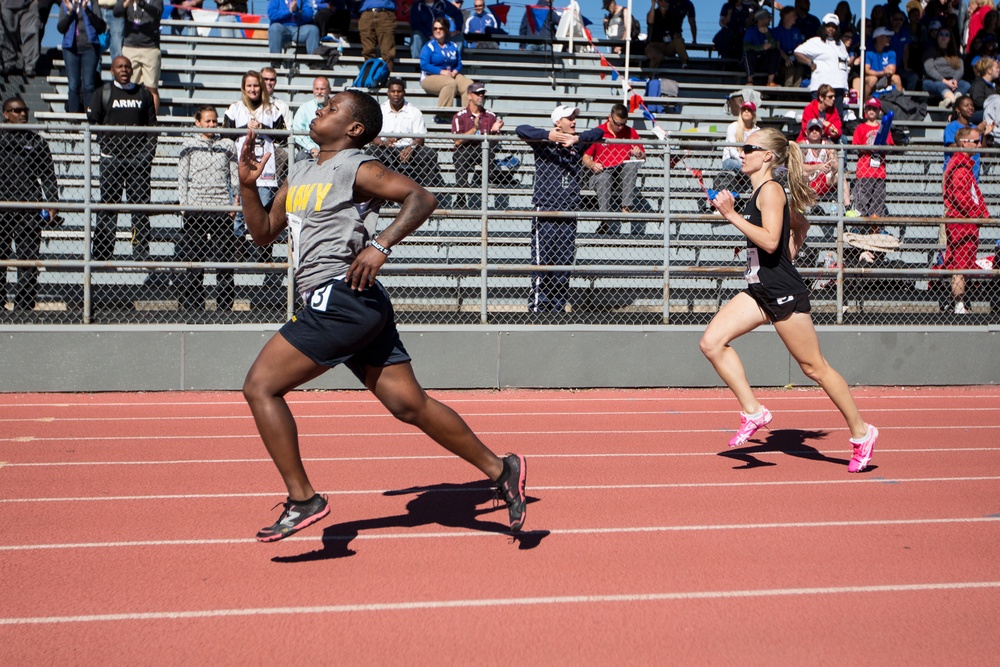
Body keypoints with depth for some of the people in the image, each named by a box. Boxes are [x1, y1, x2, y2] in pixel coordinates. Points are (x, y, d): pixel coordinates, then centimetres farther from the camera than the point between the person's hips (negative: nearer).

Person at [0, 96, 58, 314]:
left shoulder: (37, 141, 12)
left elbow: (48, 175, 12)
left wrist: (51, 203, 3)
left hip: (29, 208, 0)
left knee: (28, 259, -3)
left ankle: (24, 304, 0)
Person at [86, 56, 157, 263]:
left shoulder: (143, 93, 14)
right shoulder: (102, 93, 10)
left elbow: (152, 126, 11)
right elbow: (92, 122, 6)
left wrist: (148, 152, 0)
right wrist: (105, 144, -4)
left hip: (138, 158, 1)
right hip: (111, 158, -1)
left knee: (140, 205, -1)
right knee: (108, 204, -2)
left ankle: (141, 254, 2)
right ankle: (102, 252, 1)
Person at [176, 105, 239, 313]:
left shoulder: (228, 144, 12)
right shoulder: (189, 144, 8)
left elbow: (235, 175, 13)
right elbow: (182, 177, 6)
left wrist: (236, 199, 2)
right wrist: (183, 204, -2)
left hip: (222, 208, 1)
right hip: (195, 208, -1)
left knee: (224, 257, -2)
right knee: (194, 257, -1)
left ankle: (224, 304, 5)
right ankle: (192, 303, 6)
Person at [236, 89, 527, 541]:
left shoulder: (356, 168, -6)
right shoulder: (299, 174, 21)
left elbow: (422, 198, -16)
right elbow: (263, 232, 26)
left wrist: (380, 246, -27)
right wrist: (247, 184, 13)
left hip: (342, 298, -9)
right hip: (336, 305, 9)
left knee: (260, 386, -8)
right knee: (410, 405, 6)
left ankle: (303, 500, -4)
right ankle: (500, 470, 12)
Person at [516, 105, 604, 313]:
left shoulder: (577, 145, 13)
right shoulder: (543, 143, 2)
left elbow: (599, 132, 3)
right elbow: (521, 130, -11)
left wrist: (577, 139, -14)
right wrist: (548, 135, -25)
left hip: (569, 214, 4)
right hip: (545, 212, -4)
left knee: (564, 264, 4)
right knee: (542, 262, -7)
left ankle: (559, 308, 11)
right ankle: (537, 307, -4)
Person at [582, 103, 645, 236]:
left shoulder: (631, 133, 9)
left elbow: (643, 157, 13)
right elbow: (585, 157, 6)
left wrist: (639, 154, -11)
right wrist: (592, 165, -17)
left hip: (624, 175, 2)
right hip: (602, 173, -2)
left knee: (632, 164, -30)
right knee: (603, 179, -37)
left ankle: (626, 207, -35)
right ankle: (607, 219, -43)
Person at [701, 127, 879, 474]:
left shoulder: (771, 190, -13)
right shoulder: (760, 192, 14)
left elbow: (770, 241, -26)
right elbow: (800, 223, 28)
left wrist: (732, 216, -24)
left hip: (784, 293, -9)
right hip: (759, 291, 9)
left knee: (814, 366, 0)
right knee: (712, 342, -5)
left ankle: (861, 433, 14)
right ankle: (753, 412, 0)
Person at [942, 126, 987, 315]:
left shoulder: (965, 164, 20)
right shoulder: (960, 166, -15)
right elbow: (961, 197, -22)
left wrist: (983, 213, 13)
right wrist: (981, 214, -13)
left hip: (967, 223, 11)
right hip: (961, 223, -11)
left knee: (960, 264, 11)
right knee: (960, 265, -8)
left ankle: (958, 305, 14)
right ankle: (959, 306, -7)